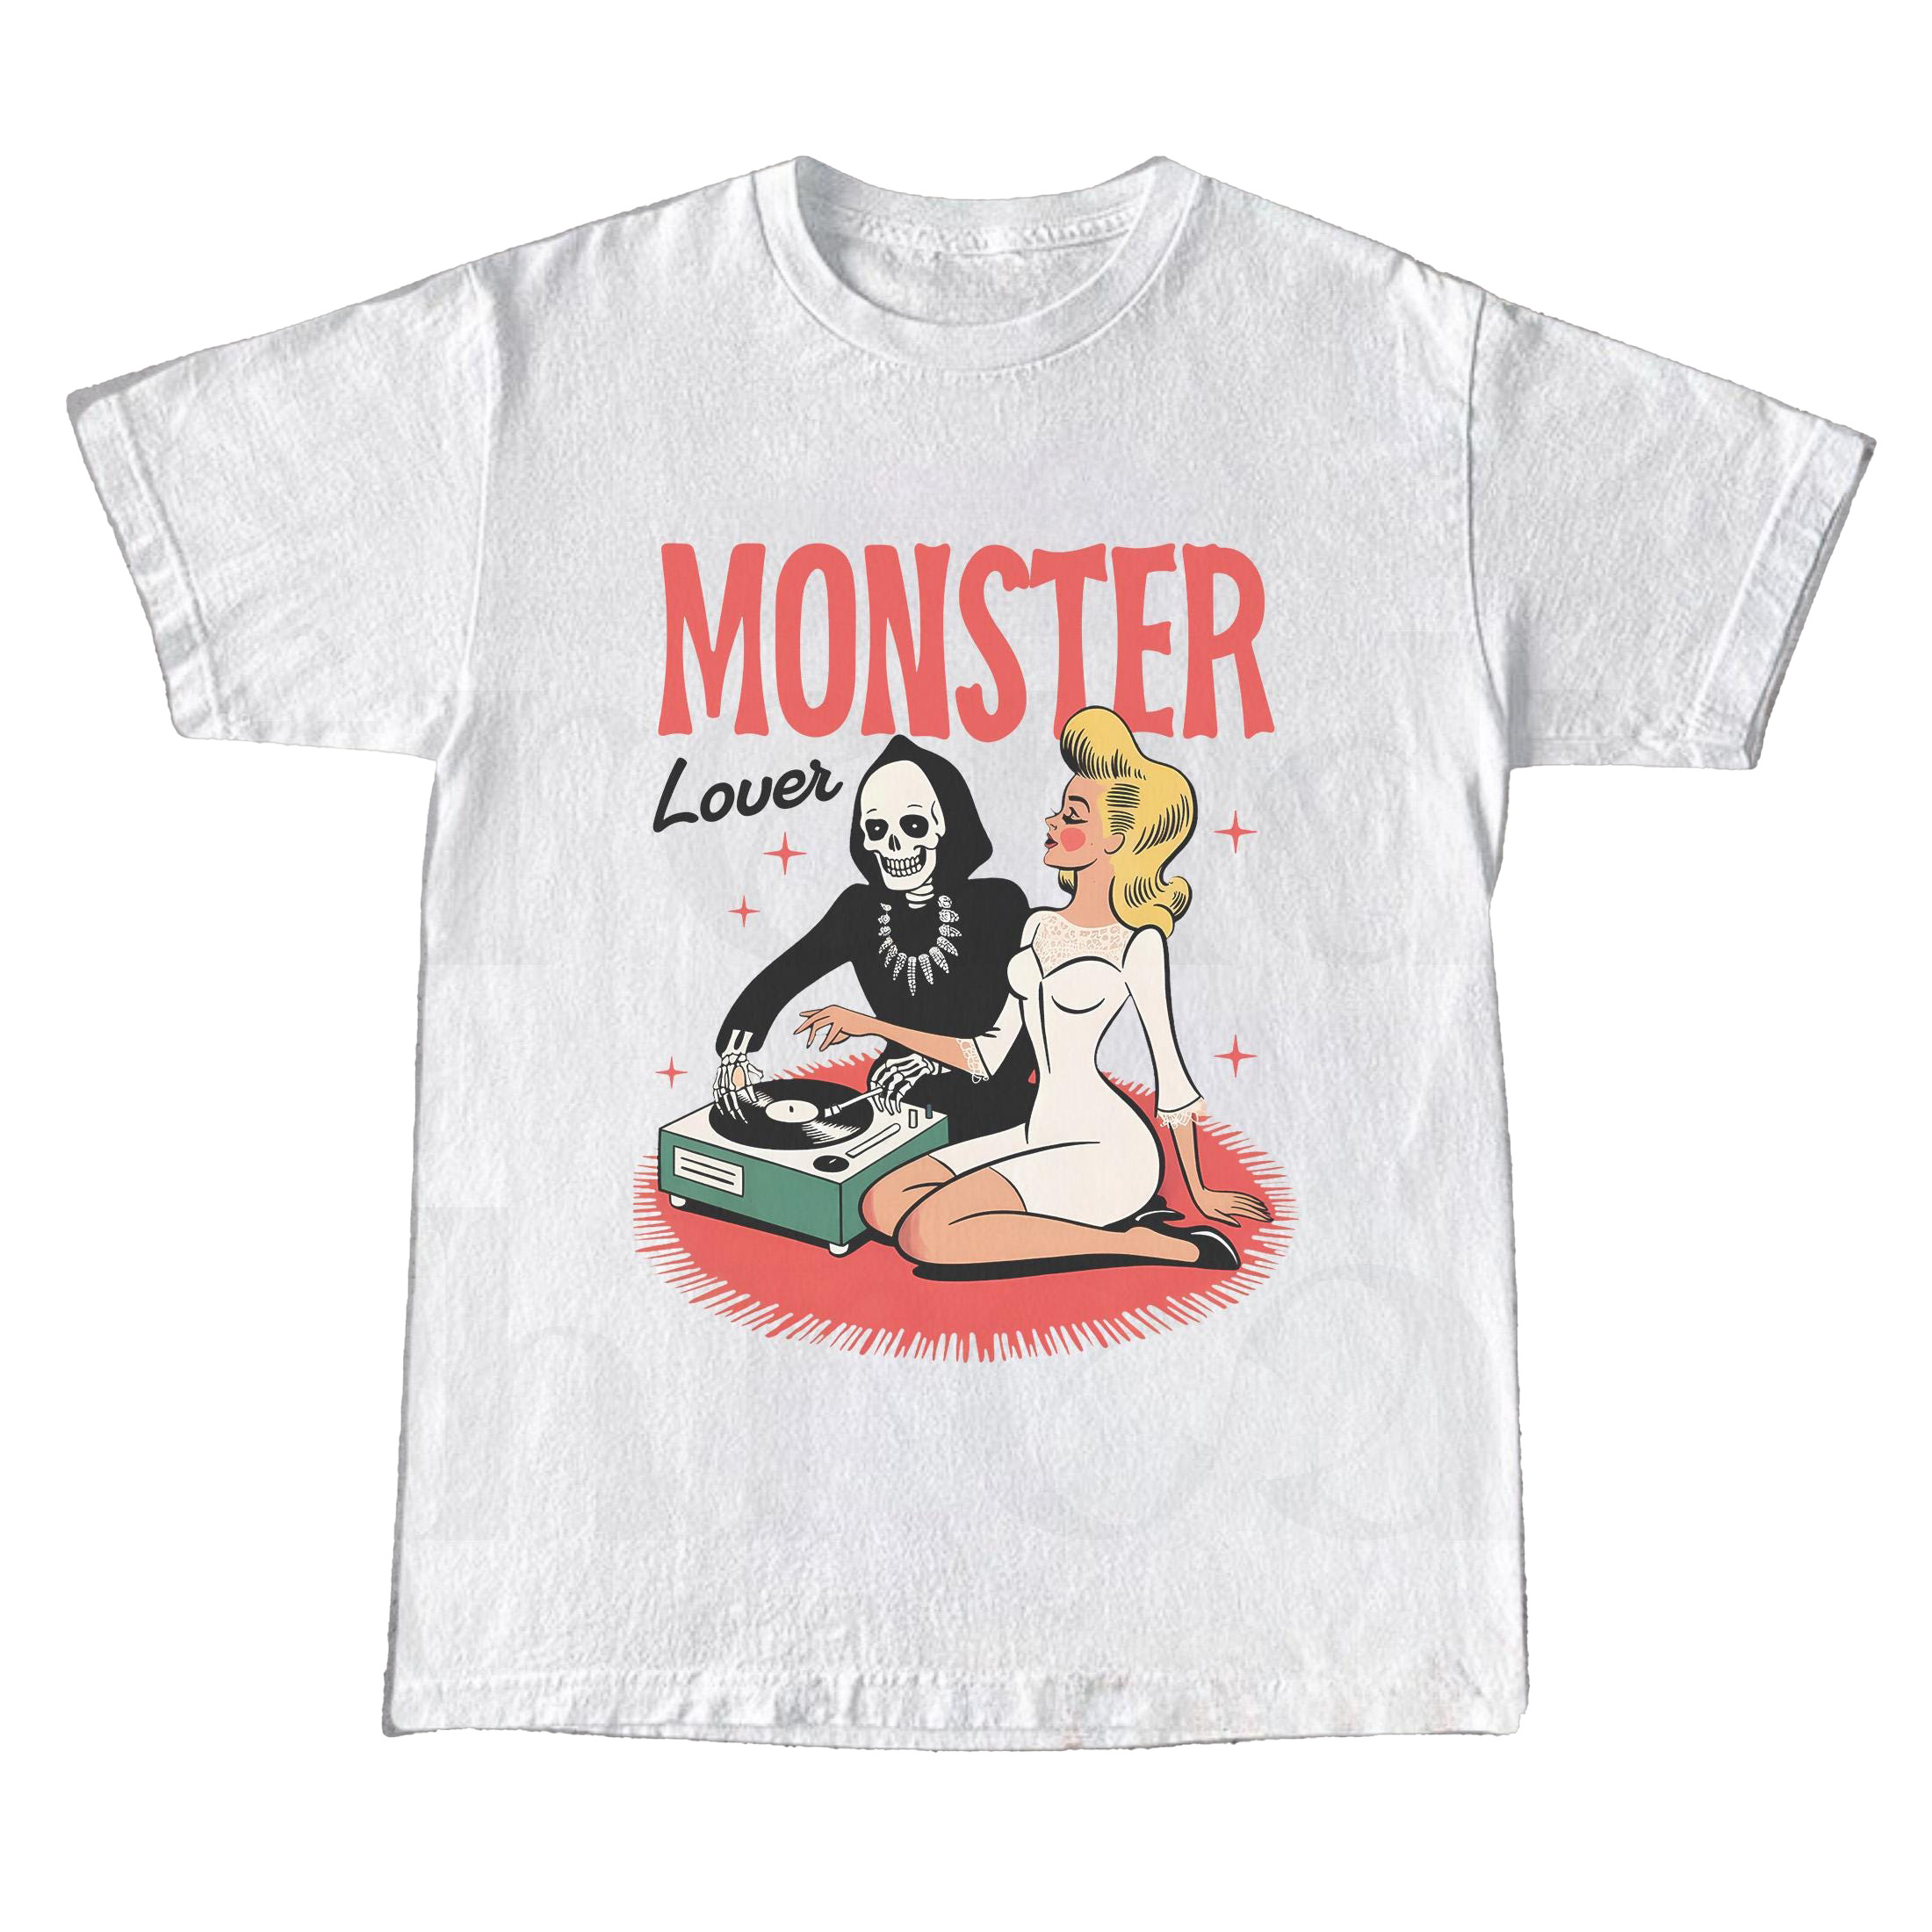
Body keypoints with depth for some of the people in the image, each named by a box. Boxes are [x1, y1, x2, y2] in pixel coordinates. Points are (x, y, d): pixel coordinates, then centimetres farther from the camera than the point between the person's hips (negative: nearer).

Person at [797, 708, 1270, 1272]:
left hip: (1102, 1150, -8)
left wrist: (1199, 1194, 3)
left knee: (926, 1235, -25)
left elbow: (1171, 1076, -3)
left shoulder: (1137, 943, -8)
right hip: (1041, 1137, 8)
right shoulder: (1040, 927, 13)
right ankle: (1098, 1223, -2)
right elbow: (987, 1057, 15)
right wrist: (866, 1024, 13)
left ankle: (1158, 1244, -13)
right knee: (882, 1205, -8)